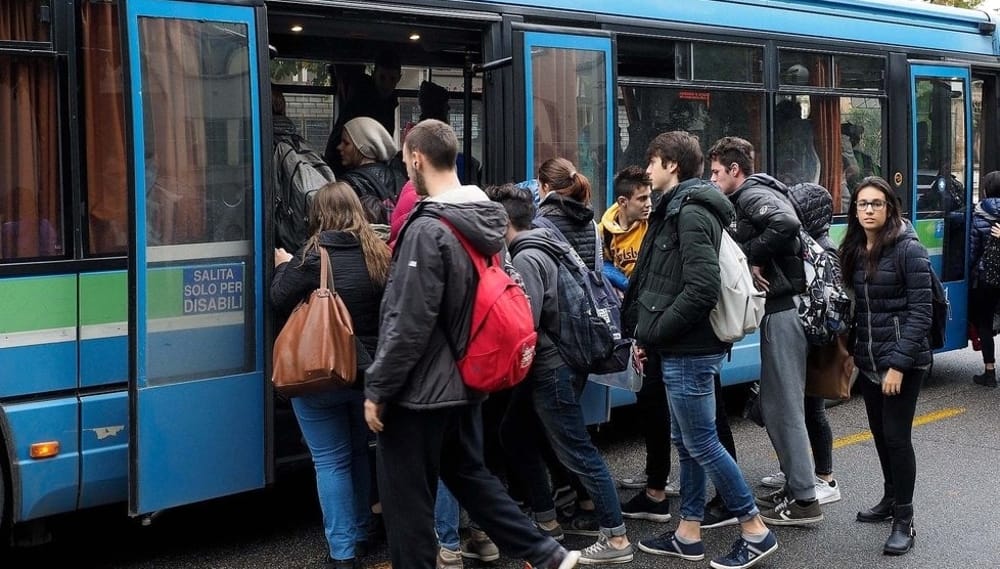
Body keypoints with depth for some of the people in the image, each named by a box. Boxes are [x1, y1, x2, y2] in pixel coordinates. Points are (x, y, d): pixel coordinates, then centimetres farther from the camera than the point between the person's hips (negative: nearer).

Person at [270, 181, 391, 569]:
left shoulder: (312, 256, -15)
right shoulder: (379, 255, -4)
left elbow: (279, 301, -7)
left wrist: (282, 267, 10)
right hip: (368, 372, 5)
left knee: (331, 461, 2)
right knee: (360, 452, 22)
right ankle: (360, 534, 34)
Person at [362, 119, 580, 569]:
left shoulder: (428, 229, -21)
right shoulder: (486, 221, 5)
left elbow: (410, 325, -22)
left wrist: (376, 388, -14)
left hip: (420, 390, -9)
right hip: (466, 381, 9)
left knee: (407, 498, 5)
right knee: (469, 474, 21)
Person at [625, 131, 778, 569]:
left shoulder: (692, 214, -17)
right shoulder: (677, 211, 14)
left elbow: (702, 289, -25)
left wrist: (655, 331, -17)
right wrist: (648, 333, 8)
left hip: (689, 352, -10)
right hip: (682, 350, 10)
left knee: (701, 444, -3)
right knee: (686, 443, 14)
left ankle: (756, 531, 6)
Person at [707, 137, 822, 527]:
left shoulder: (753, 195, -11)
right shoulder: (750, 198, 20)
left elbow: (786, 224, -30)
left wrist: (751, 257, -20)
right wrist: (752, 260, 0)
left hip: (781, 312, -10)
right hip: (778, 308, 10)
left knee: (784, 406, -5)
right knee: (774, 404, 17)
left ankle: (804, 500, 0)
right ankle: (794, 487, 25)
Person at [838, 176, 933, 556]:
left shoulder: (908, 249, -12)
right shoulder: (853, 250, 8)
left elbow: (920, 311, -15)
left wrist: (899, 363, -20)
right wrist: (851, 351, 7)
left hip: (902, 361, -6)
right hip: (868, 360, 7)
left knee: (896, 435, -5)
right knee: (880, 433, 15)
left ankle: (904, 521, 4)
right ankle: (891, 500, 32)